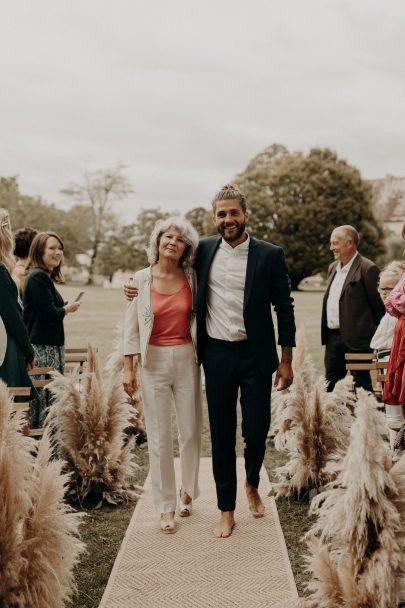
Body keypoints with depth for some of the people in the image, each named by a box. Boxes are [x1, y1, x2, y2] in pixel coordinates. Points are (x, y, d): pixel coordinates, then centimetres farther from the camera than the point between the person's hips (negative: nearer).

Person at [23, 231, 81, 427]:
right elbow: (49, 314, -19)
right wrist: (68, 308, -3)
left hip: (51, 346, 10)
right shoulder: (38, 277, -13)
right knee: (44, 398, -8)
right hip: (43, 349, -10)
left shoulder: (44, 277, 18)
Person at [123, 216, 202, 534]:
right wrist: (128, 368, -1)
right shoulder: (141, 279, -3)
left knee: (191, 431, 7)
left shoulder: (191, 278, 0)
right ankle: (166, 506, 15)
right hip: (153, 362, -1)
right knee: (159, 436, 2)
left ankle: (187, 490, 31)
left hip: (186, 359, 1)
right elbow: (131, 326, 1)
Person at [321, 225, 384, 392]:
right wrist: (325, 333, 16)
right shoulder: (333, 267, 15)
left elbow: (378, 304, -9)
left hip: (356, 339, -8)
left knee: (361, 385, 1)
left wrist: (375, 333, -3)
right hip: (333, 336, 8)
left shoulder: (367, 269, -11)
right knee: (330, 384, 11)